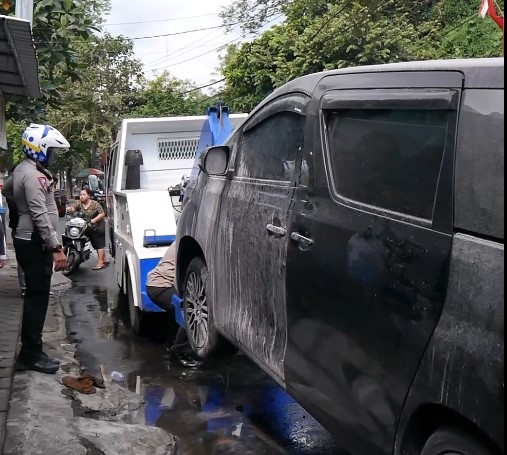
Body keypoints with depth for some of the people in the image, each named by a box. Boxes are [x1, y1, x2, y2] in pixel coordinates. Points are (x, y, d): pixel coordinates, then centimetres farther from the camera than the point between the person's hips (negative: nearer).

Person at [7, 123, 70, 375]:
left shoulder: (23, 170, 14)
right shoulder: (33, 174, -19)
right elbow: (40, 215, -25)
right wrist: (56, 248, -25)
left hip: (26, 240, 11)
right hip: (35, 243, -11)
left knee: (35, 295, 16)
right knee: (38, 296, -6)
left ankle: (30, 348, 24)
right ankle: (31, 354, 0)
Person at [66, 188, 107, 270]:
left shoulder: (95, 204, -13)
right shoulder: (79, 203, -1)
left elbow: (102, 214, -14)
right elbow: (73, 208, -16)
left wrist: (94, 220, -26)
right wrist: (69, 209, -38)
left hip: (98, 227, -6)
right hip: (88, 228, 6)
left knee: (99, 244, -6)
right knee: (95, 245, 13)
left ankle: (101, 262, -3)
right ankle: (104, 260, 25)